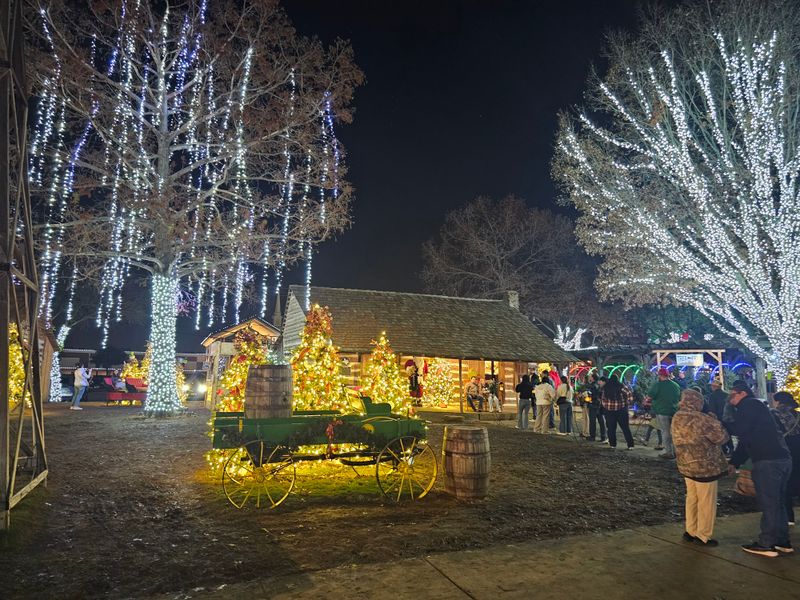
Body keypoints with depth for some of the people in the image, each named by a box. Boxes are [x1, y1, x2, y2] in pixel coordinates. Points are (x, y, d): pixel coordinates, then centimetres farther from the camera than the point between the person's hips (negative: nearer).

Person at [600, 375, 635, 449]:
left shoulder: (605, 387, 3)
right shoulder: (620, 386, -5)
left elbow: (602, 398, 10)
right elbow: (629, 394, -11)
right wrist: (627, 403, 0)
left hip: (609, 410, 2)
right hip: (621, 409, -2)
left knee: (611, 428, 9)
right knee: (625, 428, 4)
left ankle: (612, 444, 11)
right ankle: (630, 445, 2)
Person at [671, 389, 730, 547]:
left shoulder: (676, 418, 2)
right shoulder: (702, 419, -21)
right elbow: (722, 437, -14)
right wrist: (715, 421, 1)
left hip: (686, 466, 7)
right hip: (705, 467, -7)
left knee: (692, 498, 19)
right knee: (706, 502, 6)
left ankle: (691, 531, 27)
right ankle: (703, 536, 15)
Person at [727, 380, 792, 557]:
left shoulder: (750, 404, -5)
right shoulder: (756, 406, 25)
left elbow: (739, 430, -19)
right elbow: (746, 440, 25)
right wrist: (734, 462, 21)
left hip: (768, 461, -10)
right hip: (783, 459, 10)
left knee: (768, 503, -2)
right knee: (778, 502, 18)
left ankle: (766, 544, 5)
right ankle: (783, 542, 26)